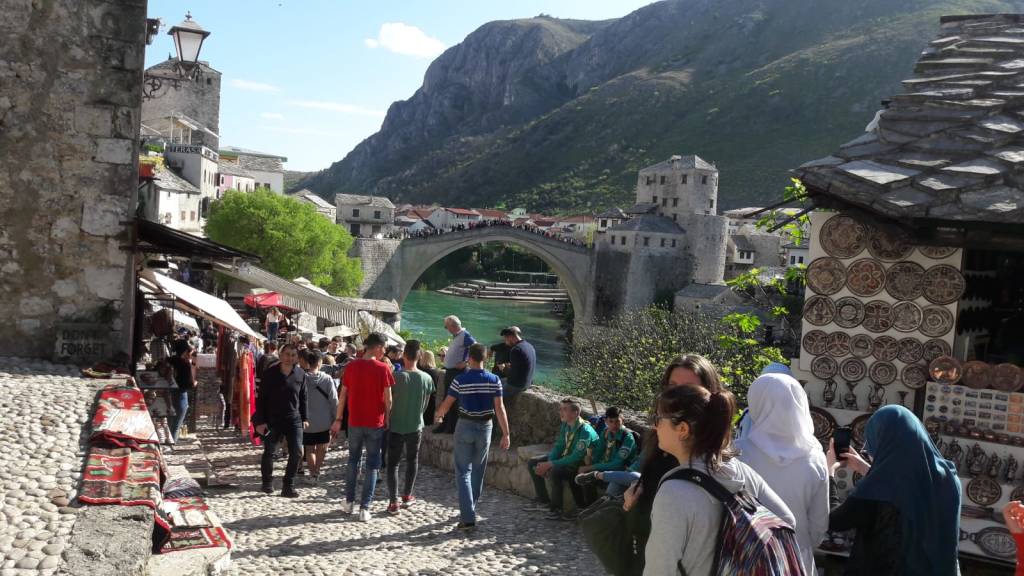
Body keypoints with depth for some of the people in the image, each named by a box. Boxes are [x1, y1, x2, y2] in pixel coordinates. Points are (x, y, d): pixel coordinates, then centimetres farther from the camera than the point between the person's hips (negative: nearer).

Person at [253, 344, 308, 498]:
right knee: (269, 452, 6)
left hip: (294, 419, 2)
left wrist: (304, 418, 6)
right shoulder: (270, 373, -7)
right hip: (272, 420, -2)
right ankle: (267, 482, 27)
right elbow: (261, 398, -5)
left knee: (296, 453, -4)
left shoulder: (300, 375, 0)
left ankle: (288, 486, 7)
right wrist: (260, 421, -8)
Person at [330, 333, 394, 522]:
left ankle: (349, 502, 24)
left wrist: (338, 419, 12)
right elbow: (388, 399, -9)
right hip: (376, 423, -3)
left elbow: (343, 395, 4)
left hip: (355, 422, 3)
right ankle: (364, 508, 2)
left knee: (353, 460, 19)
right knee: (372, 464, 5)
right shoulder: (383, 368, -10)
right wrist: (388, 420, 5)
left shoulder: (351, 366, 0)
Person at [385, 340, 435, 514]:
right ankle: (407, 496, 29)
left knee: (393, 463, 7)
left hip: (396, 426, -2)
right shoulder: (427, 379, -8)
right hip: (416, 426, 2)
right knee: (412, 460, 20)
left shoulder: (396, 377, -16)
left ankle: (393, 502, 3)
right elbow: (425, 404, 4)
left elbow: (388, 401, -7)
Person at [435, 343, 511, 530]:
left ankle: (468, 518, -8)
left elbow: (447, 404, -3)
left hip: (465, 426, -2)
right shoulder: (494, 380, -7)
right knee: (478, 472, 17)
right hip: (485, 427, 2)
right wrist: (506, 433, -5)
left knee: (463, 472, 1)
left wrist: (437, 416, 18)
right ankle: (469, 511, 31)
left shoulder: (460, 380, -11)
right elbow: (499, 408, -10)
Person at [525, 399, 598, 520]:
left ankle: (556, 509, -18)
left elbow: (576, 458, -31)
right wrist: (548, 463, -13)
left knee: (555, 471, -36)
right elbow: (558, 446, 6)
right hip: (563, 457, 9)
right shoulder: (565, 425, -2)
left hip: (580, 464, -9)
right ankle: (544, 501, 12)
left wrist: (550, 465, -30)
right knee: (532, 463, 5)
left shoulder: (585, 431, -27)